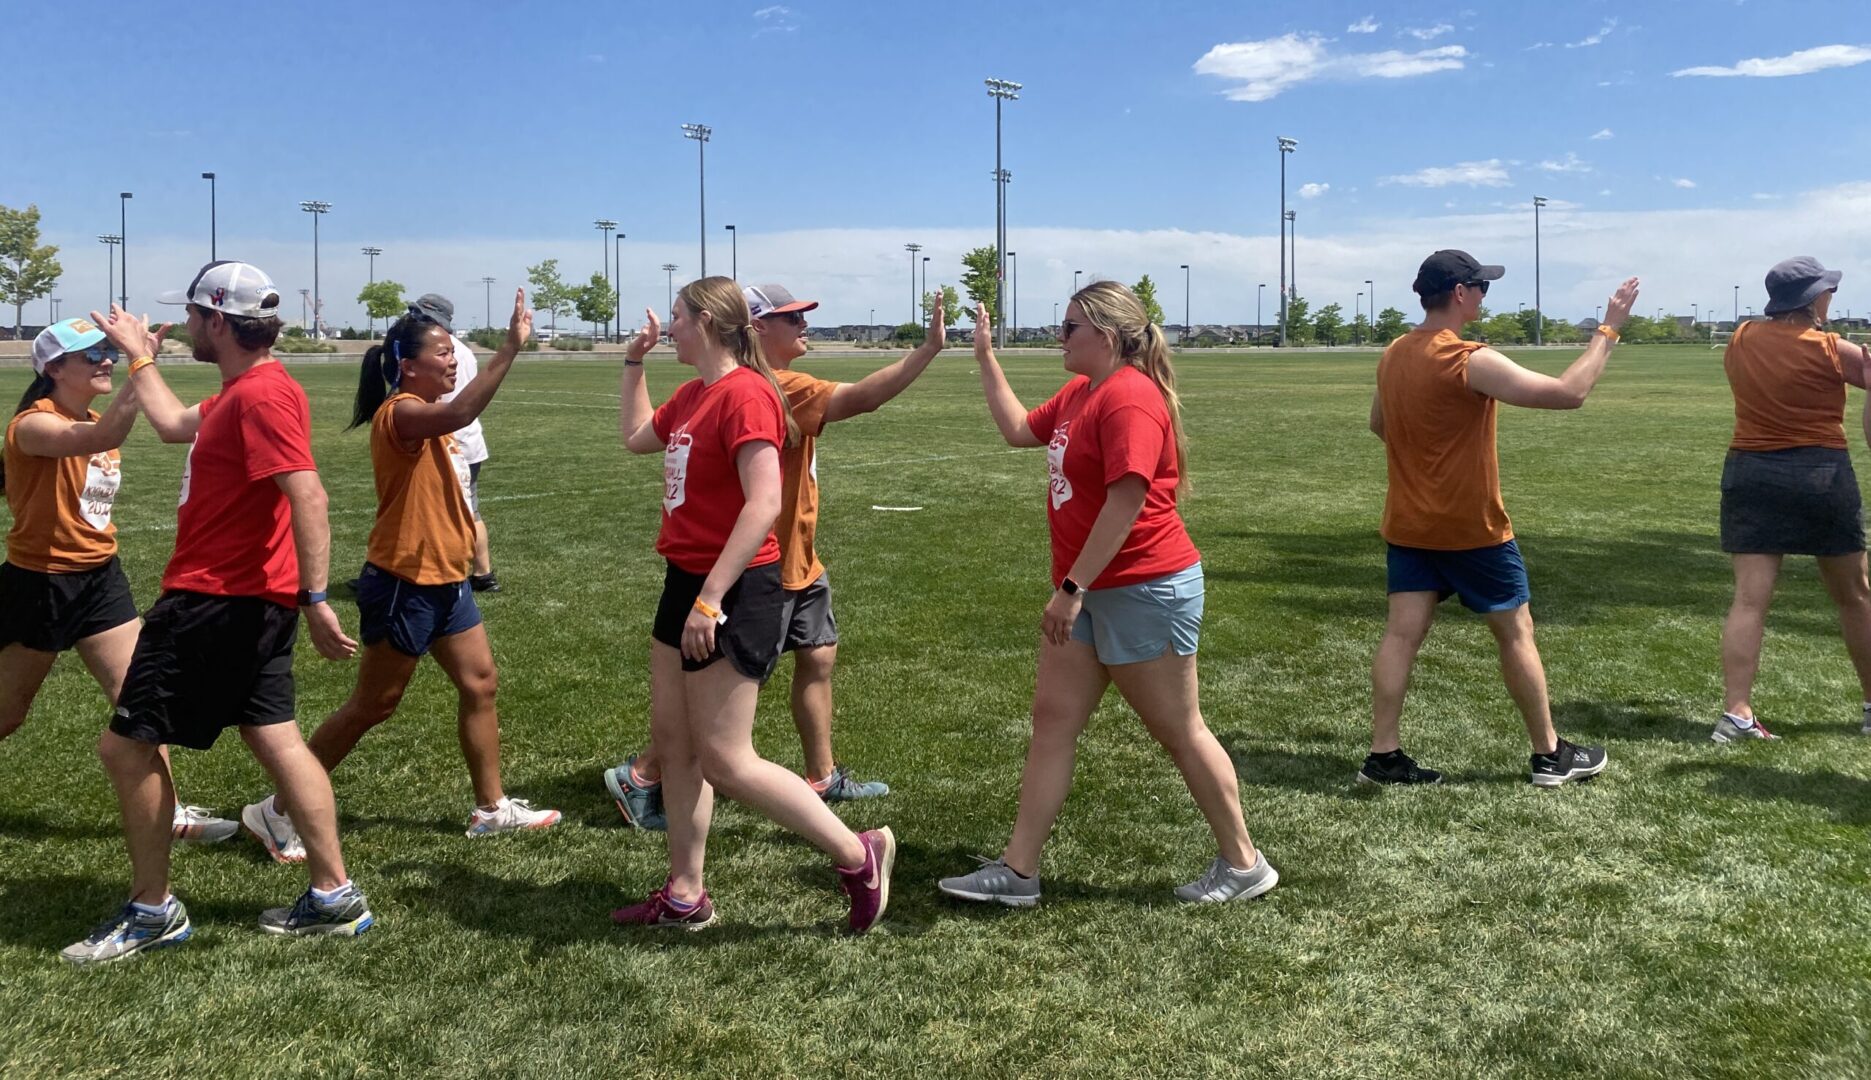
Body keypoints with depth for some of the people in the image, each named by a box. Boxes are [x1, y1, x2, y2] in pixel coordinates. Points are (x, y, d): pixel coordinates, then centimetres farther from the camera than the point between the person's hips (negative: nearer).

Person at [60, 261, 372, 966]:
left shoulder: (261, 393, -18)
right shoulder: (240, 393, 15)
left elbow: (308, 497, -26)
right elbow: (174, 425, 33)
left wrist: (314, 598, -29)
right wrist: (138, 356, 39)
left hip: (215, 603, -10)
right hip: (249, 601, 10)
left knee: (126, 745, 1)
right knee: (275, 740, 9)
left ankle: (152, 913, 11)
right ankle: (334, 896, 12)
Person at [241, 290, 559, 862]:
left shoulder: (427, 418, 13)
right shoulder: (399, 413, -19)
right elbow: (458, 413, -40)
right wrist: (511, 346, -42)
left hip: (446, 580, 9)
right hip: (403, 585, -9)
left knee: (480, 683, 10)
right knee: (372, 706, 0)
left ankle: (491, 808, 21)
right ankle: (279, 811, 14)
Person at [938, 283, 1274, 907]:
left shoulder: (1129, 399, -19)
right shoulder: (1080, 392, 12)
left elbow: (1126, 502, -24)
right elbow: (1018, 430, 26)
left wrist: (1072, 589, -23)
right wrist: (985, 356, 23)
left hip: (1145, 589, -10)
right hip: (1086, 591, 10)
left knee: (1179, 730, 3)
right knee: (1052, 718, 7)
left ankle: (1243, 865, 20)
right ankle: (1018, 872, 13)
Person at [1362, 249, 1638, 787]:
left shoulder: (1393, 355, 4)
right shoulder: (1471, 362, -20)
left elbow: (1378, 425, 20)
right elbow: (1569, 392, -21)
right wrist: (1608, 328, -12)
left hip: (1407, 525, 6)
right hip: (1472, 529, -6)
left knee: (1402, 633, 4)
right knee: (1516, 632, 8)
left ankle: (1383, 756, 3)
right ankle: (1550, 755, 19)